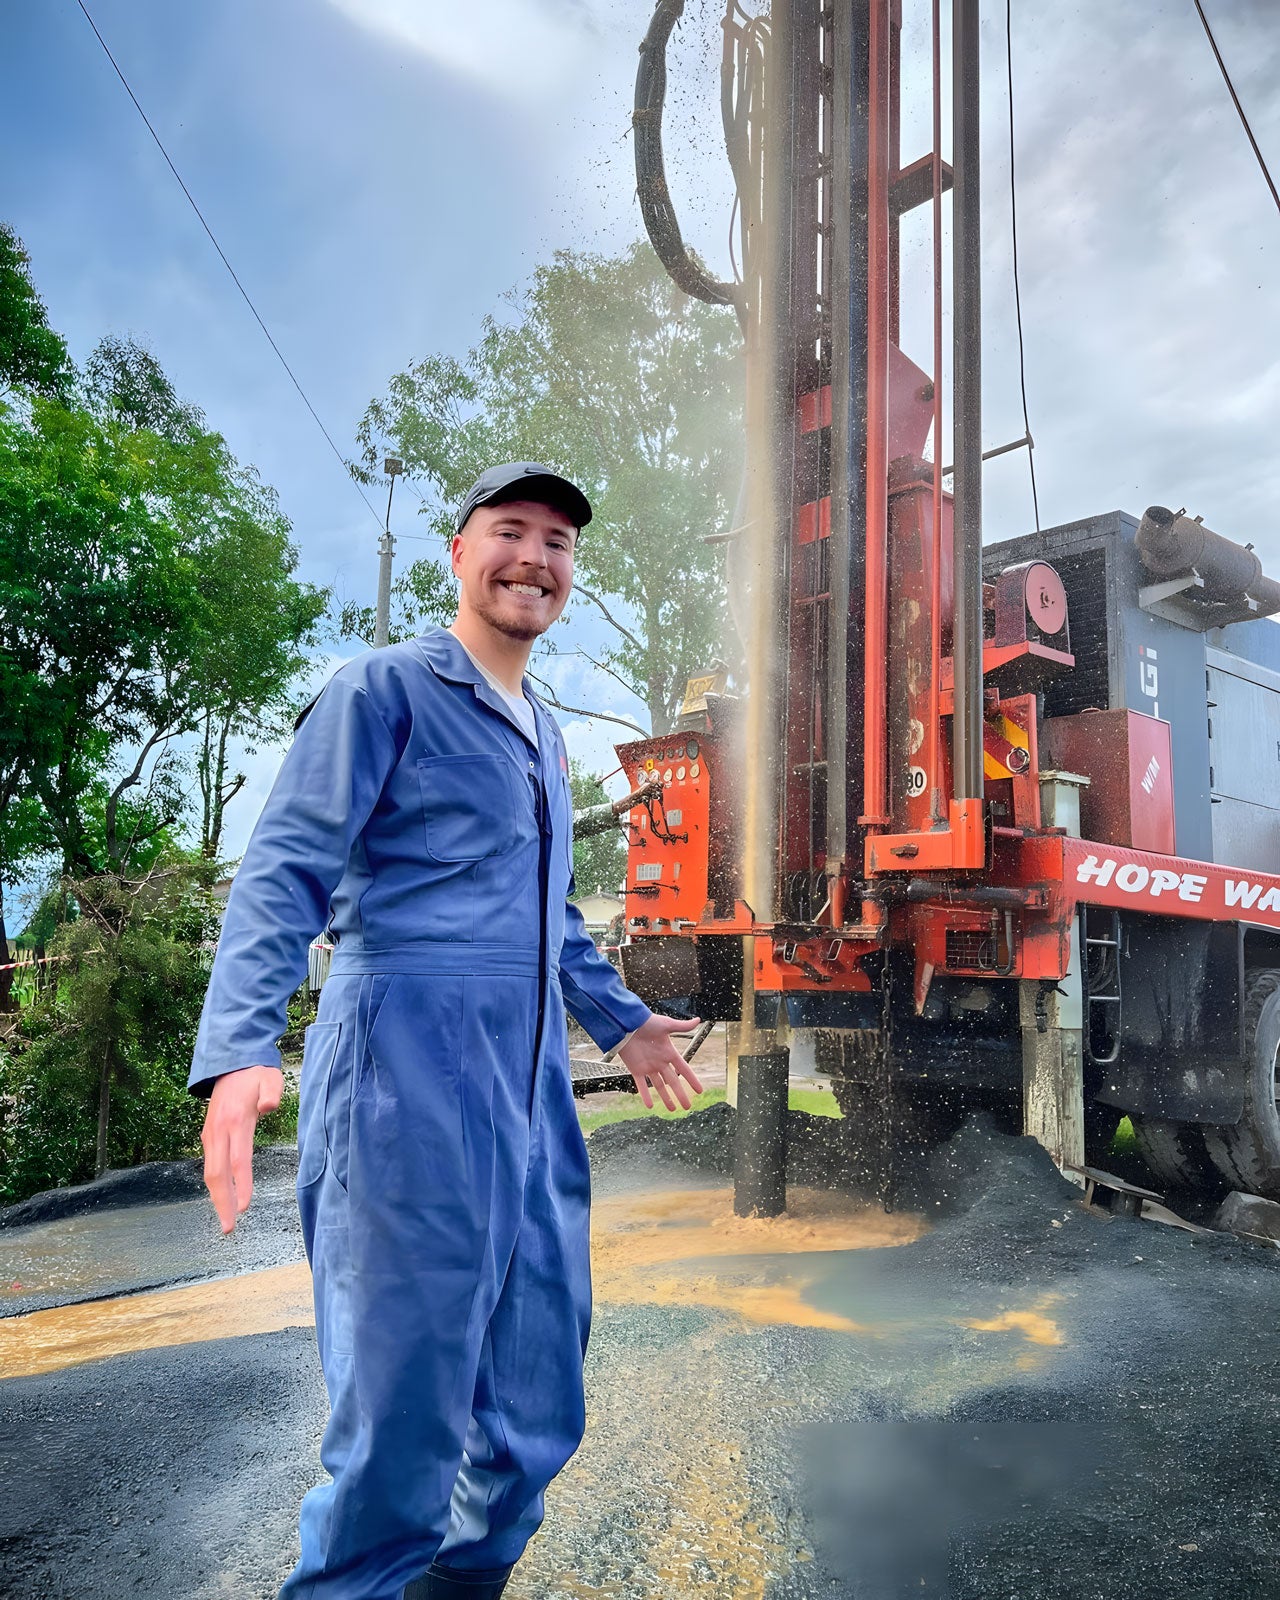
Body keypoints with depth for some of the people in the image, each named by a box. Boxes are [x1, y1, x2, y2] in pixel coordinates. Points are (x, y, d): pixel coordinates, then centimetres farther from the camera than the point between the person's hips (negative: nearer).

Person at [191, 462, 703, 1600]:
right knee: (404, 1414, -1)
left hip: (533, 1099, 8)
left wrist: (622, 1021, 32)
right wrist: (240, 1049, -26)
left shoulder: (545, 736, 21)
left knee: (537, 1414, 15)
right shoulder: (387, 689, -2)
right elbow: (284, 872, -13)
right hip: (409, 1077, -8)